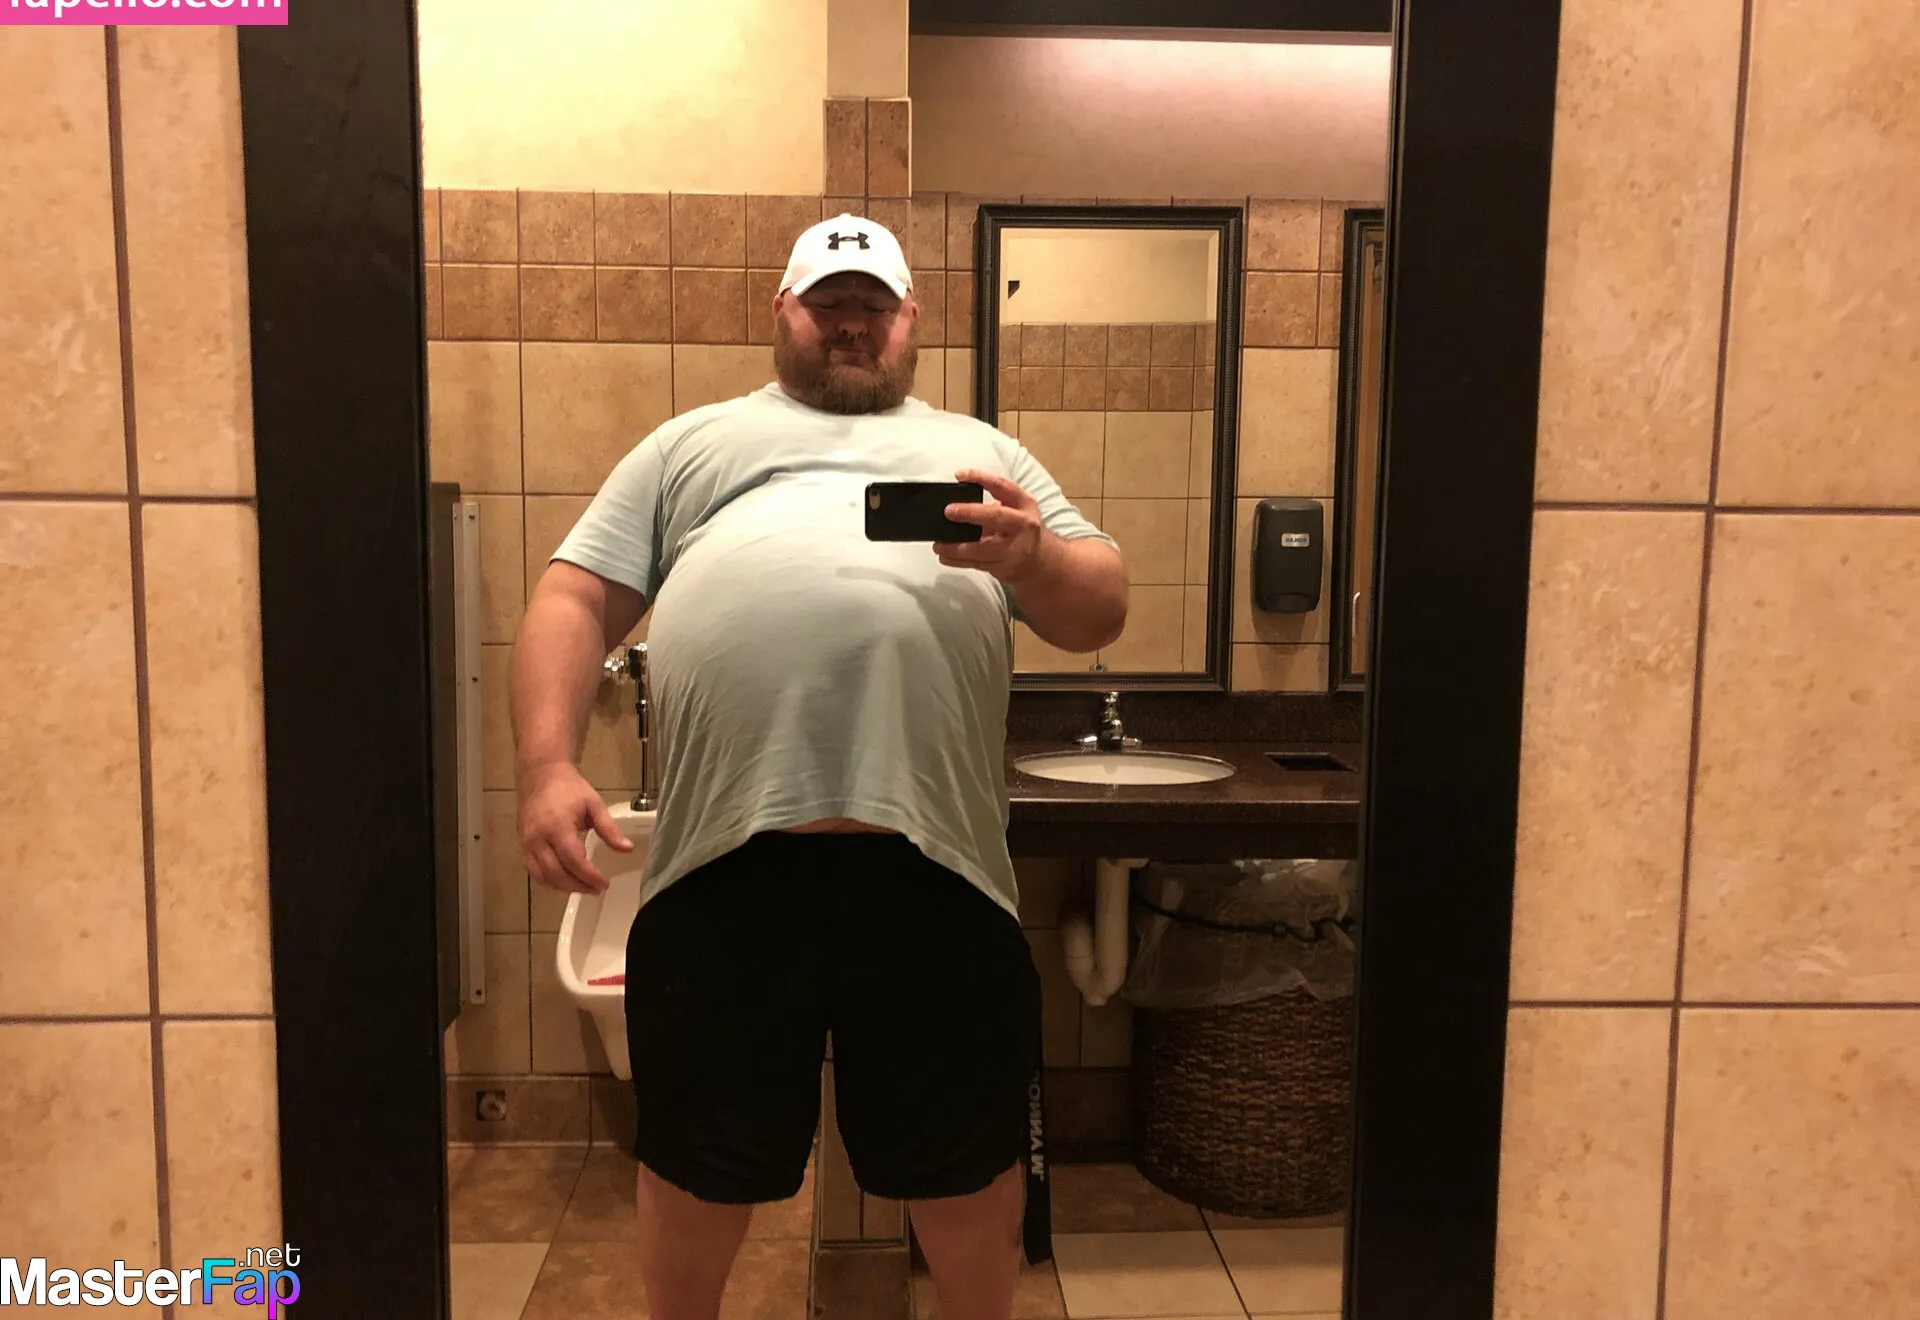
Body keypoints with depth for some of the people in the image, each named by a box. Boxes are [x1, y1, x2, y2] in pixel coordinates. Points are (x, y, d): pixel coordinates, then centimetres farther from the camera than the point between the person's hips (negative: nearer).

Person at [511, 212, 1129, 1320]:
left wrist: (1033, 555, -9)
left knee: (964, 1153, 14)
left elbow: (1102, 611, 14)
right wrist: (549, 768, -3)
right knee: (702, 1154, 16)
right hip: (724, 857, 0)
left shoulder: (982, 454, 21)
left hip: (935, 859, 1)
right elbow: (574, 601, 12)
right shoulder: (689, 445, 20)